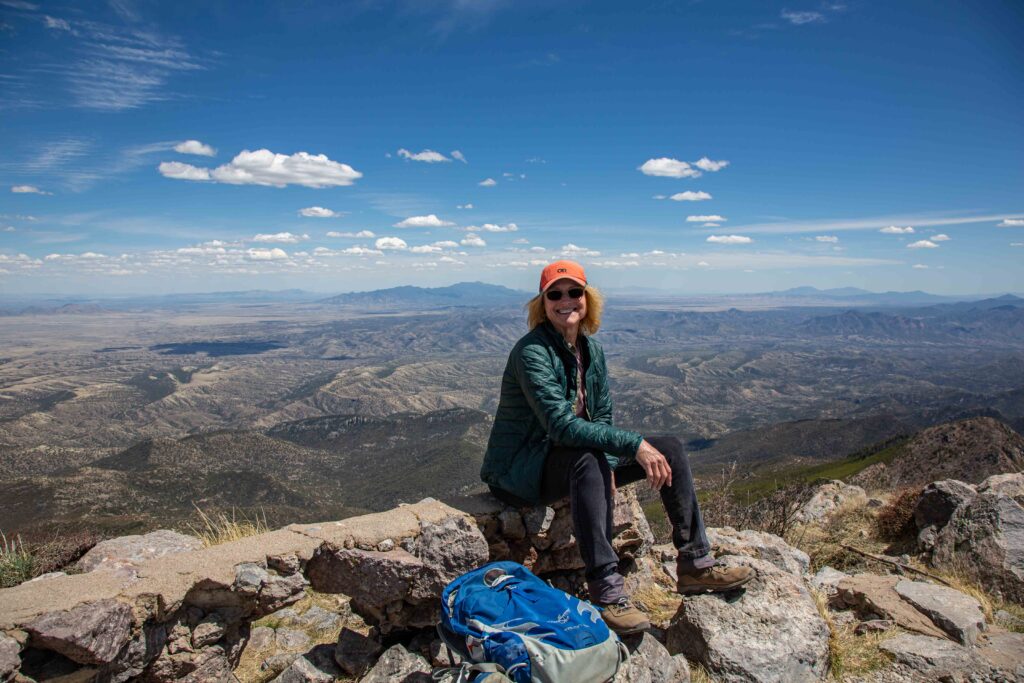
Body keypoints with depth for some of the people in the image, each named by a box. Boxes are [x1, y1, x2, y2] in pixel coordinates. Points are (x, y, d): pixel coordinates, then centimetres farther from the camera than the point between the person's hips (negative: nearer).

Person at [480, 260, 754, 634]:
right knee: (585, 459, -40)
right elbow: (561, 426, -31)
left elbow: (602, 416, 7)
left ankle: (695, 564, 0)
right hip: (521, 469, -8)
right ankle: (606, 591, -36)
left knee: (669, 448, -2)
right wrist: (635, 444, -32)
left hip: (579, 460, 8)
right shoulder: (532, 352, -21)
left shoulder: (591, 349, 3)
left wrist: (607, 465, -11)